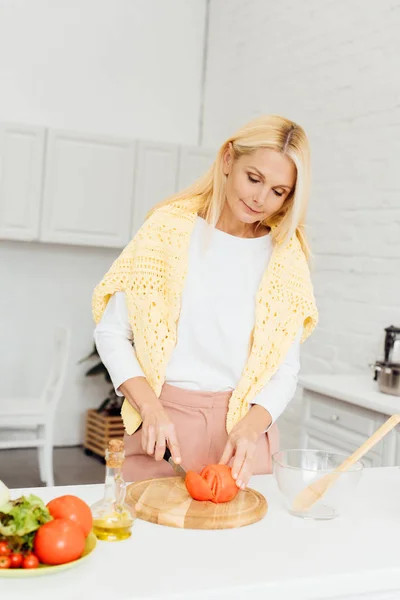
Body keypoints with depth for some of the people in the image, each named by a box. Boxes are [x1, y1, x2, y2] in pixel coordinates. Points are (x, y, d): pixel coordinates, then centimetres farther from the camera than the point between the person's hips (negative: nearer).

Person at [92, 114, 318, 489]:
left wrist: (250, 429, -16)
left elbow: (284, 370, 2)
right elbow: (111, 332, -1)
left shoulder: (286, 255, 1)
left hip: (245, 421, 2)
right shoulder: (169, 227, -4)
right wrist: (151, 408, -13)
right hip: (164, 418, -1)